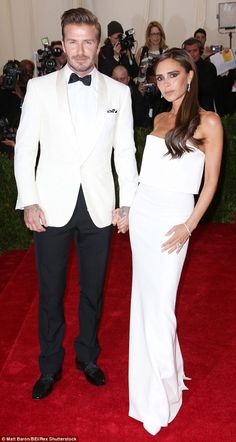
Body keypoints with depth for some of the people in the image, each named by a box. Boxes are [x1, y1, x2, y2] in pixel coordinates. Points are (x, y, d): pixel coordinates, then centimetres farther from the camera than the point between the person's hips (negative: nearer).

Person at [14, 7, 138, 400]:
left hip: (98, 208, 1)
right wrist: (28, 202, -7)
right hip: (52, 207, -1)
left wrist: (129, 203, 1)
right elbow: (25, 148, 0)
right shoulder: (40, 87, 0)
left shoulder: (118, 92, 4)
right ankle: (50, 366, 30)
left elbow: (125, 151, 5)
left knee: (93, 289, 15)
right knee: (50, 292, 10)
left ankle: (88, 356, 37)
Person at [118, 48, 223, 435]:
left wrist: (189, 226, -15)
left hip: (171, 220, -6)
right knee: (145, 295, 13)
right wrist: (129, 210, 13)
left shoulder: (208, 122, -7)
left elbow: (211, 181, -7)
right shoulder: (160, 119, 12)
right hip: (142, 212, 7)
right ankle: (150, 374, 31)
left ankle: (162, 393, 17)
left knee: (160, 303, -2)